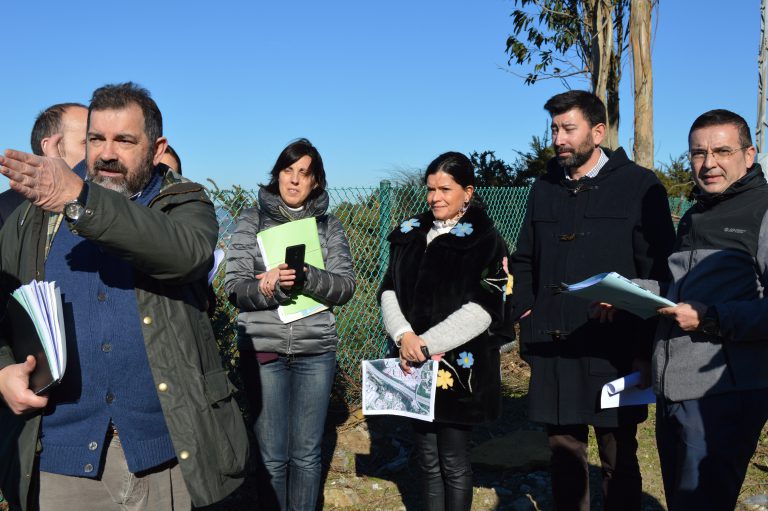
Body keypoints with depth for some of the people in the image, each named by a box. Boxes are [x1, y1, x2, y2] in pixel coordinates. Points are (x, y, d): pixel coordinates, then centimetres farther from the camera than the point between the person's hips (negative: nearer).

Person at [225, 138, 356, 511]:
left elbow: (345, 285, -3)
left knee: (306, 452, 9)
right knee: (272, 454, 5)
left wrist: (304, 276, -21)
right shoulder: (252, 220, 3)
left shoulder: (329, 225, 6)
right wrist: (266, 287, -23)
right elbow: (234, 285, -2)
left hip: (316, 350, 1)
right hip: (262, 349, -1)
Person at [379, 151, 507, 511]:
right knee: (427, 458, 12)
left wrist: (427, 343, -17)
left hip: (459, 367, -4)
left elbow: (482, 309, -13)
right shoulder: (410, 235, 11)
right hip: (414, 366, 5)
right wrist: (404, 335, -14)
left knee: (453, 461, 4)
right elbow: (389, 290, 5)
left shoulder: (484, 242, -4)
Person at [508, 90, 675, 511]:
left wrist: (645, 346, -9)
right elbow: (524, 261, 19)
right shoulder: (544, 188, 13)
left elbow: (659, 272, -5)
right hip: (551, 350, 4)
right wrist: (525, 315, 6)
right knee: (564, 454, 12)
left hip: (613, 350, -4)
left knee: (618, 460, 7)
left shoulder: (639, 187, -2)